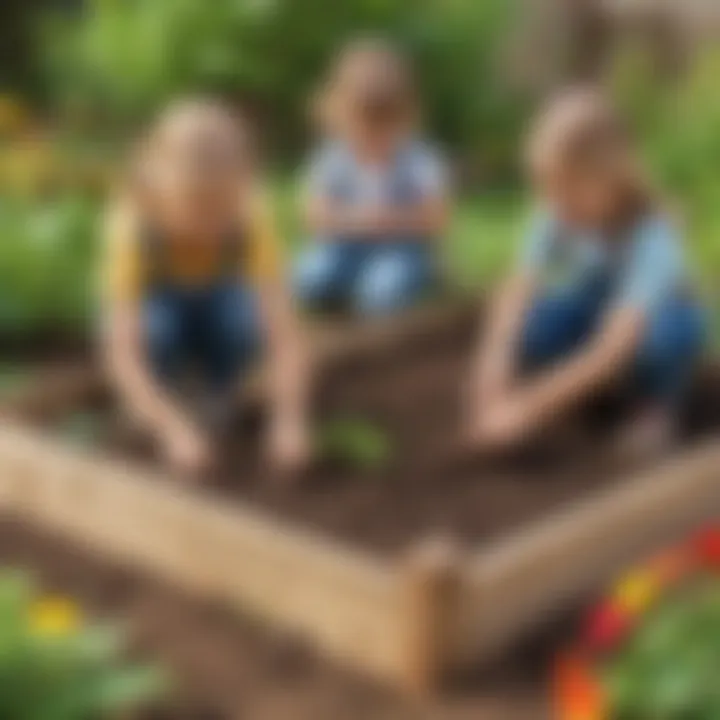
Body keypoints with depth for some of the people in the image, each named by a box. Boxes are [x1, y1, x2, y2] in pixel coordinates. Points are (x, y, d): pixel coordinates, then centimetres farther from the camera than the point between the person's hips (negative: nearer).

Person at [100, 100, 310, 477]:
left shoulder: (250, 217, -30)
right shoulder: (132, 225, -35)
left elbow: (285, 330, -35)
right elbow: (122, 352, -42)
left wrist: (289, 419, -47)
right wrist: (175, 428, -53)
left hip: (216, 301, 1)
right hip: (153, 304, -1)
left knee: (243, 319, -32)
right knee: (158, 328, -34)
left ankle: (218, 398, -1)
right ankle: (163, 401, -3)